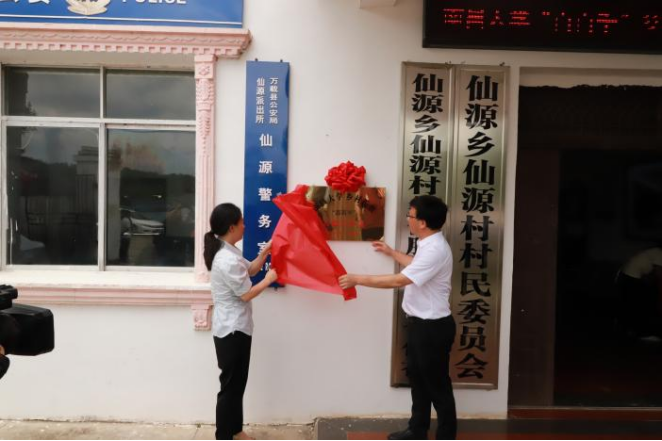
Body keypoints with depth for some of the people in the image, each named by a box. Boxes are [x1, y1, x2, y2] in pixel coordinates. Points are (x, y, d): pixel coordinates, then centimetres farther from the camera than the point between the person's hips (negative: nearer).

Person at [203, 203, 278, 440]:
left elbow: (250, 270, 19)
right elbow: (246, 294, -21)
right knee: (231, 385, 1)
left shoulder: (227, 252, 7)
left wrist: (264, 252, 6)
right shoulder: (228, 260, -25)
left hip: (235, 327, 11)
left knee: (237, 383, 20)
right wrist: (269, 279, -7)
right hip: (232, 330, -11)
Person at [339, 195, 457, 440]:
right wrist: (391, 252, 35)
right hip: (420, 323, 10)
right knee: (417, 376, 19)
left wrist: (358, 279, -22)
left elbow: (399, 281, -29)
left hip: (433, 327, -10)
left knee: (437, 384, 4)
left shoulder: (435, 250, -26)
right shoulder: (429, 245, 6)